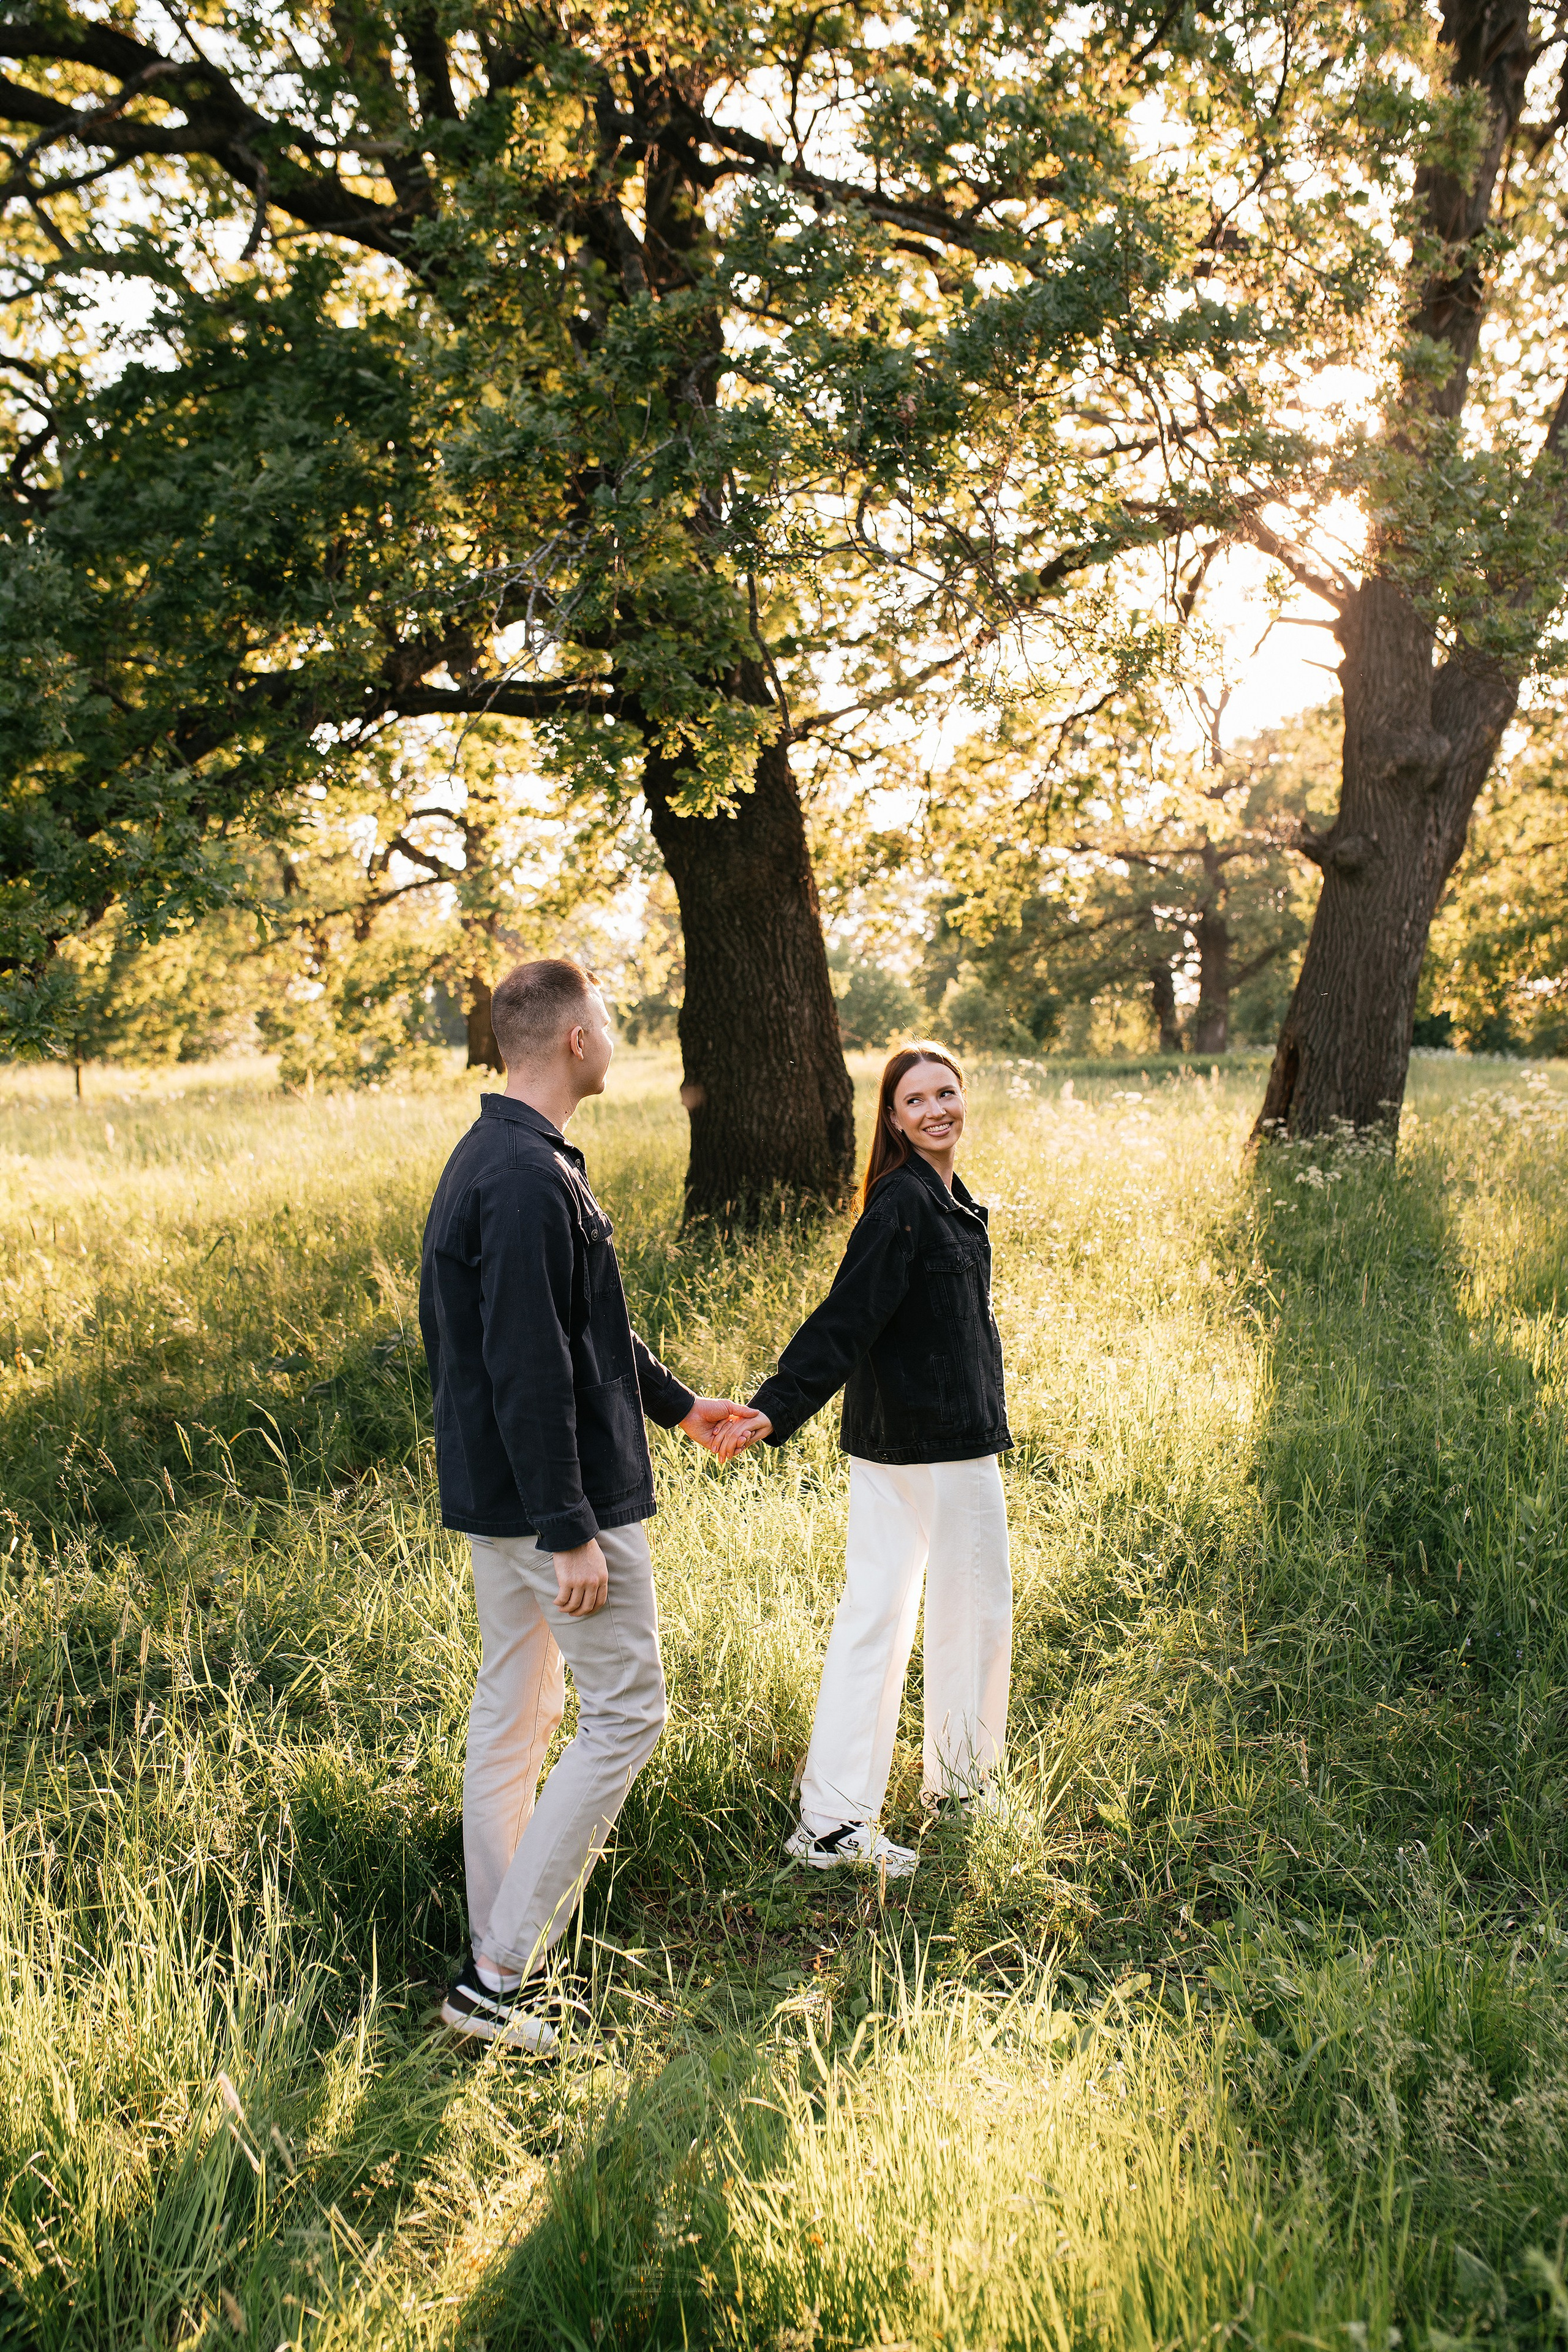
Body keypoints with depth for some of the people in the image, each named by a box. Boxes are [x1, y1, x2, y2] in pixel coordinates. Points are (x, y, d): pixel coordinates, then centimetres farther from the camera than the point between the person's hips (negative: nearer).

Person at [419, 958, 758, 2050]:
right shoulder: (530, 1179, -22)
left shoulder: (492, 1159, 12)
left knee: (514, 1712, 16)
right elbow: (530, 1369, -25)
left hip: (494, 1497, 10)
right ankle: (499, 1972, 2)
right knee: (627, 1713, -1)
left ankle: (501, 1952, 27)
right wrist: (571, 1532, -23)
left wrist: (677, 1403, 29)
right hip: (558, 1496, -10)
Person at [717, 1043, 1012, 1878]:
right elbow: (845, 1319, -25)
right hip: (942, 1443, -9)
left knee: (873, 1614, 8)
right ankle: (959, 1776, 29)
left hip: (887, 1443, 9)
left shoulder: (940, 1199, 13)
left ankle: (833, 1820, 13)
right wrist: (776, 1410, -31)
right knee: (972, 1601, 10)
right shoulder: (905, 1205, -18)